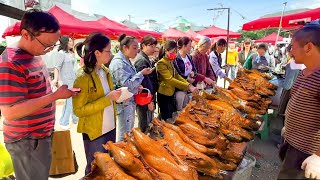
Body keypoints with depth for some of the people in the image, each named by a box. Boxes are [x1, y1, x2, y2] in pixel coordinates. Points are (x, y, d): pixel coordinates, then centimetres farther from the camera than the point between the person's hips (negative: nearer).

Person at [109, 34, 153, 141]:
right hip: (124, 103, -10)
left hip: (130, 101, 10)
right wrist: (141, 73, -19)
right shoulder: (118, 63, -19)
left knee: (130, 131, 22)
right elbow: (126, 84, -24)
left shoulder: (126, 61, 11)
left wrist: (137, 87, 5)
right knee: (124, 134, 2)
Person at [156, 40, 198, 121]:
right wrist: (188, 87, -34)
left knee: (172, 116, 17)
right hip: (164, 95, -9)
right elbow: (170, 79, -29)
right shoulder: (161, 63, -18)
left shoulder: (170, 62, 10)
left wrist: (189, 85, -10)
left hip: (171, 93, 9)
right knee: (167, 119, -1)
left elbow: (176, 75, 5)